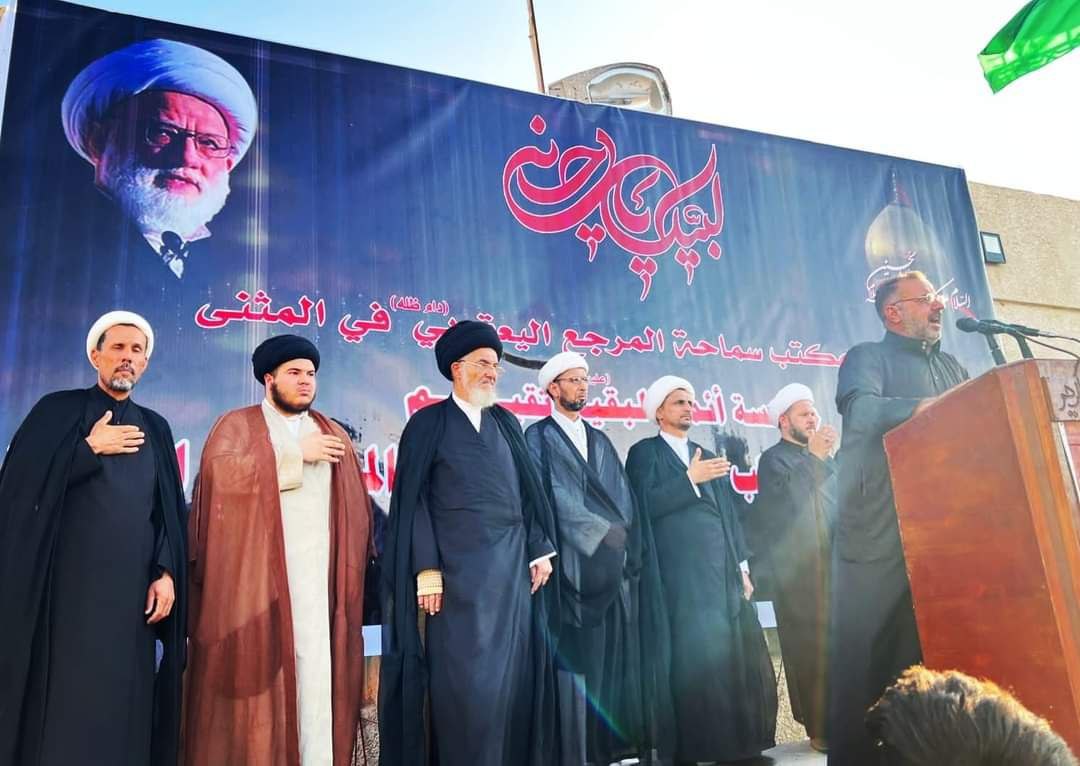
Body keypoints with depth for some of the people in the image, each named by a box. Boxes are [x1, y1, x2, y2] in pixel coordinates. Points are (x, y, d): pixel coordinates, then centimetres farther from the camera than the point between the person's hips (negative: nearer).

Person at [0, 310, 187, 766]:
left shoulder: (155, 428, 13)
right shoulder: (58, 411, 4)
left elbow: (170, 511, 9)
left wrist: (166, 572, -2)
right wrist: (90, 448, -9)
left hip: (133, 590, 3)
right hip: (69, 584, -3)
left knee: (124, 705, 3)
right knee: (62, 703, -2)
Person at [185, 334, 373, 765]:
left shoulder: (334, 435, 18)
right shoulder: (237, 425, 8)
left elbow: (355, 508, 15)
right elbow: (220, 471, -13)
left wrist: (358, 568, 5)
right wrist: (297, 455, -9)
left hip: (316, 579, 3)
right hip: (254, 579, -2)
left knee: (316, 675, -2)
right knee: (254, 672, -3)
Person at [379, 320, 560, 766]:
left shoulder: (506, 423, 15)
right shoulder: (428, 423, 0)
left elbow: (528, 489, 14)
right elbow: (413, 498, -4)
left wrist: (540, 550, 6)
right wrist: (426, 568, -12)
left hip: (512, 564, 5)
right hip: (459, 567, -4)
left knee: (512, 671, 7)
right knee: (462, 677, -3)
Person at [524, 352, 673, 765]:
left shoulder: (600, 441, 21)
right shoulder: (538, 437, 3)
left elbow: (622, 494, 12)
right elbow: (554, 497, -8)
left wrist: (621, 534, -5)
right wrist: (603, 532, -12)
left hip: (613, 563, 5)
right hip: (574, 562, -5)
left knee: (614, 657, 5)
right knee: (577, 658, -5)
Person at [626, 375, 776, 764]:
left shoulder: (707, 456, 22)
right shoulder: (644, 452, 3)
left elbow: (728, 513, 19)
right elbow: (644, 506, -12)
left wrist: (742, 565, 12)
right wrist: (690, 478, -17)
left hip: (724, 573, 6)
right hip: (683, 577, -6)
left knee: (740, 660, 3)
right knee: (694, 663, -8)